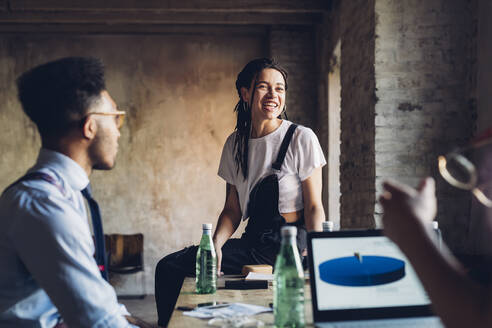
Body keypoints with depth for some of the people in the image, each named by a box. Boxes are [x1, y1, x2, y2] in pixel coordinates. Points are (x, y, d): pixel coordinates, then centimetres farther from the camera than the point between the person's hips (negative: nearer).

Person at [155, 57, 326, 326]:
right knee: (168, 267, -8)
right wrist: (216, 244, -8)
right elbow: (233, 209, 11)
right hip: (252, 242, 5)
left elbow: (314, 207, -6)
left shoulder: (301, 138, -5)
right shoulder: (235, 143, 9)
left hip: (288, 245, -5)